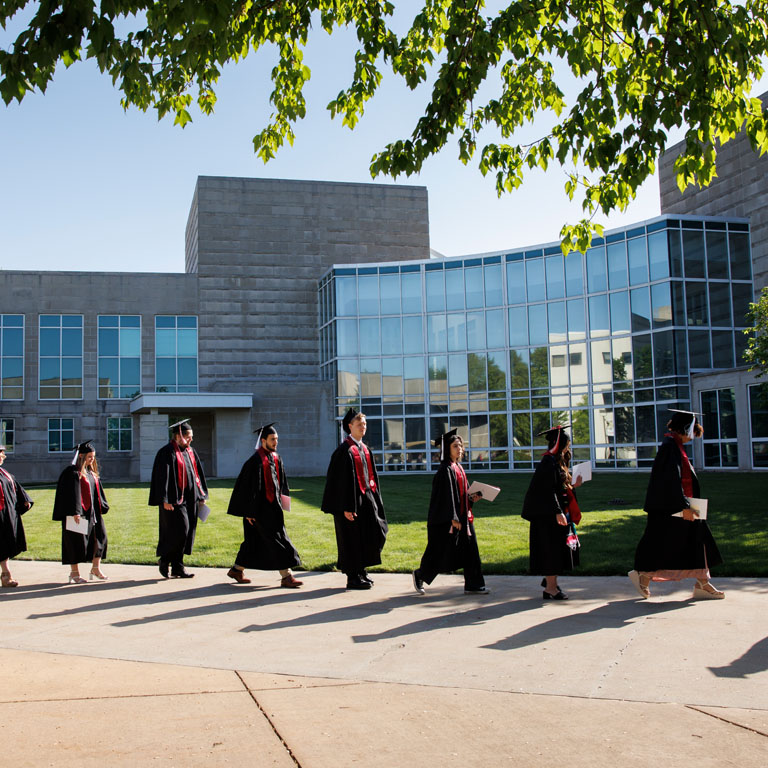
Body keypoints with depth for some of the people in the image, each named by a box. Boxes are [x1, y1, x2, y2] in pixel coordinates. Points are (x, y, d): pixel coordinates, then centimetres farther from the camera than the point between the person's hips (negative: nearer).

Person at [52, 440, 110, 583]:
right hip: (78, 513, -8)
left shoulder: (91, 473, 14)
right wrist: (75, 512, -24)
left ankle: (95, 568, 16)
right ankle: (74, 572, 9)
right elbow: (72, 492, -18)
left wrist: (102, 508, 12)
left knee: (99, 537, 7)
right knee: (76, 542, -1)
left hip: (92, 513, 8)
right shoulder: (72, 472, -11)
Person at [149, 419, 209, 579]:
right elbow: (162, 476, -15)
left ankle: (177, 567, 13)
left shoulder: (190, 451, 15)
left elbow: (198, 474, 21)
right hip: (175, 499, -8)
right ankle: (164, 560, 7)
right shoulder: (167, 452, -9)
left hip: (189, 498, 8)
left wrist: (201, 495, 17)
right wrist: (165, 500, -20)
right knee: (180, 530, -12)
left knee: (187, 533, 6)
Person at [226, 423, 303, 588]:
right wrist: (249, 512, -17)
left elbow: (281, 482, 19)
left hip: (272, 506, 9)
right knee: (277, 539, -8)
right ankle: (286, 576, -4)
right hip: (260, 508, -9)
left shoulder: (276, 458, 9)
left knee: (255, 542, 16)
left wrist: (282, 502, 17)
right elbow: (249, 487, -17)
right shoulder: (255, 461, -16)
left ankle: (237, 570, 29)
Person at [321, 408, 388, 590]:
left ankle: (361, 570, 25)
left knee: (375, 531, 10)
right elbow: (343, 480, -17)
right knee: (352, 538, -2)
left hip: (367, 498, 8)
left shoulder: (365, 449, 13)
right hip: (353, 500, -8)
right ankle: (353, 577, 8)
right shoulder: (345, 451, -13)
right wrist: (347, 507, -21)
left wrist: (374, 498, 14)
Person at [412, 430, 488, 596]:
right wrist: (453, 517, -22)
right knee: (441, 550, 1)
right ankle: (419, 575, 22)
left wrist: (471, 498, 1)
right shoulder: (446, 469, -14)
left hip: (462, 516, 9)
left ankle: (473, 585, 10)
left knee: (470, 550, 5)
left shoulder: (459, 468, 13)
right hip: (446, 519, -9)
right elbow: (446, 494, -19)